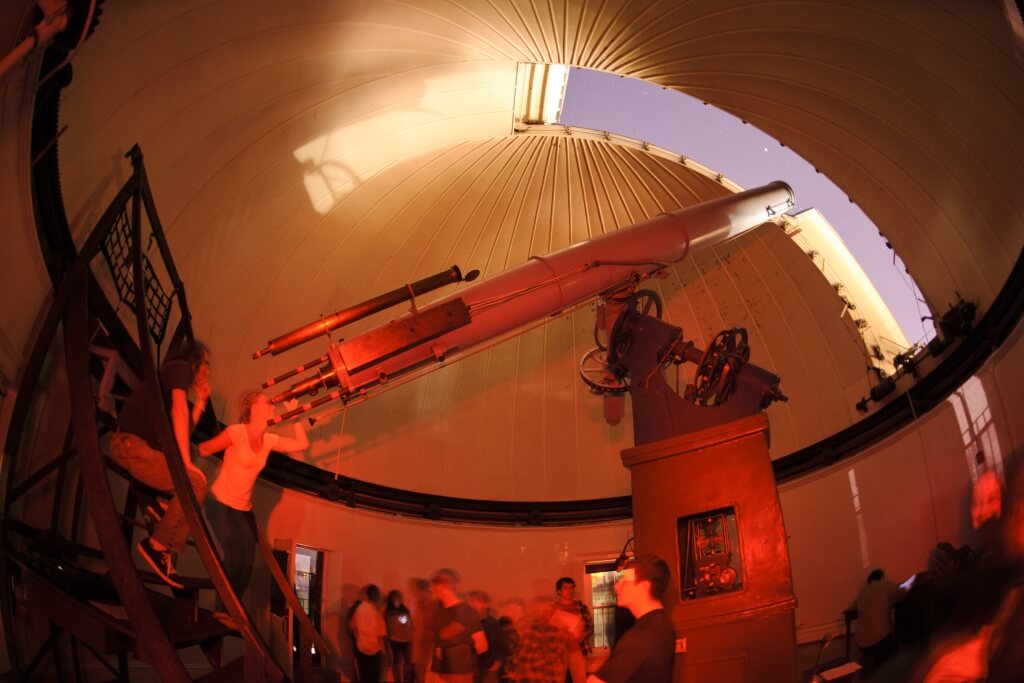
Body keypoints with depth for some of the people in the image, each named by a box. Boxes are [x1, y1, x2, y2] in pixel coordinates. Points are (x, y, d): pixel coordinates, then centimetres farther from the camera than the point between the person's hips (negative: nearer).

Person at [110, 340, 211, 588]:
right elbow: (179, 409, -14)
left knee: (191, 485, 9)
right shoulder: (180, 367, 1)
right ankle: (157, 544, -10)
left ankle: (166, 555, 4)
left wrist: (201, 401, 23)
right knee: (195, 482, -18)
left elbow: (181, 433, 21)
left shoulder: (177, 375, 26)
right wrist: (186, 462, -18)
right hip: (131, 444, -10)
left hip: (141, 447, 10)